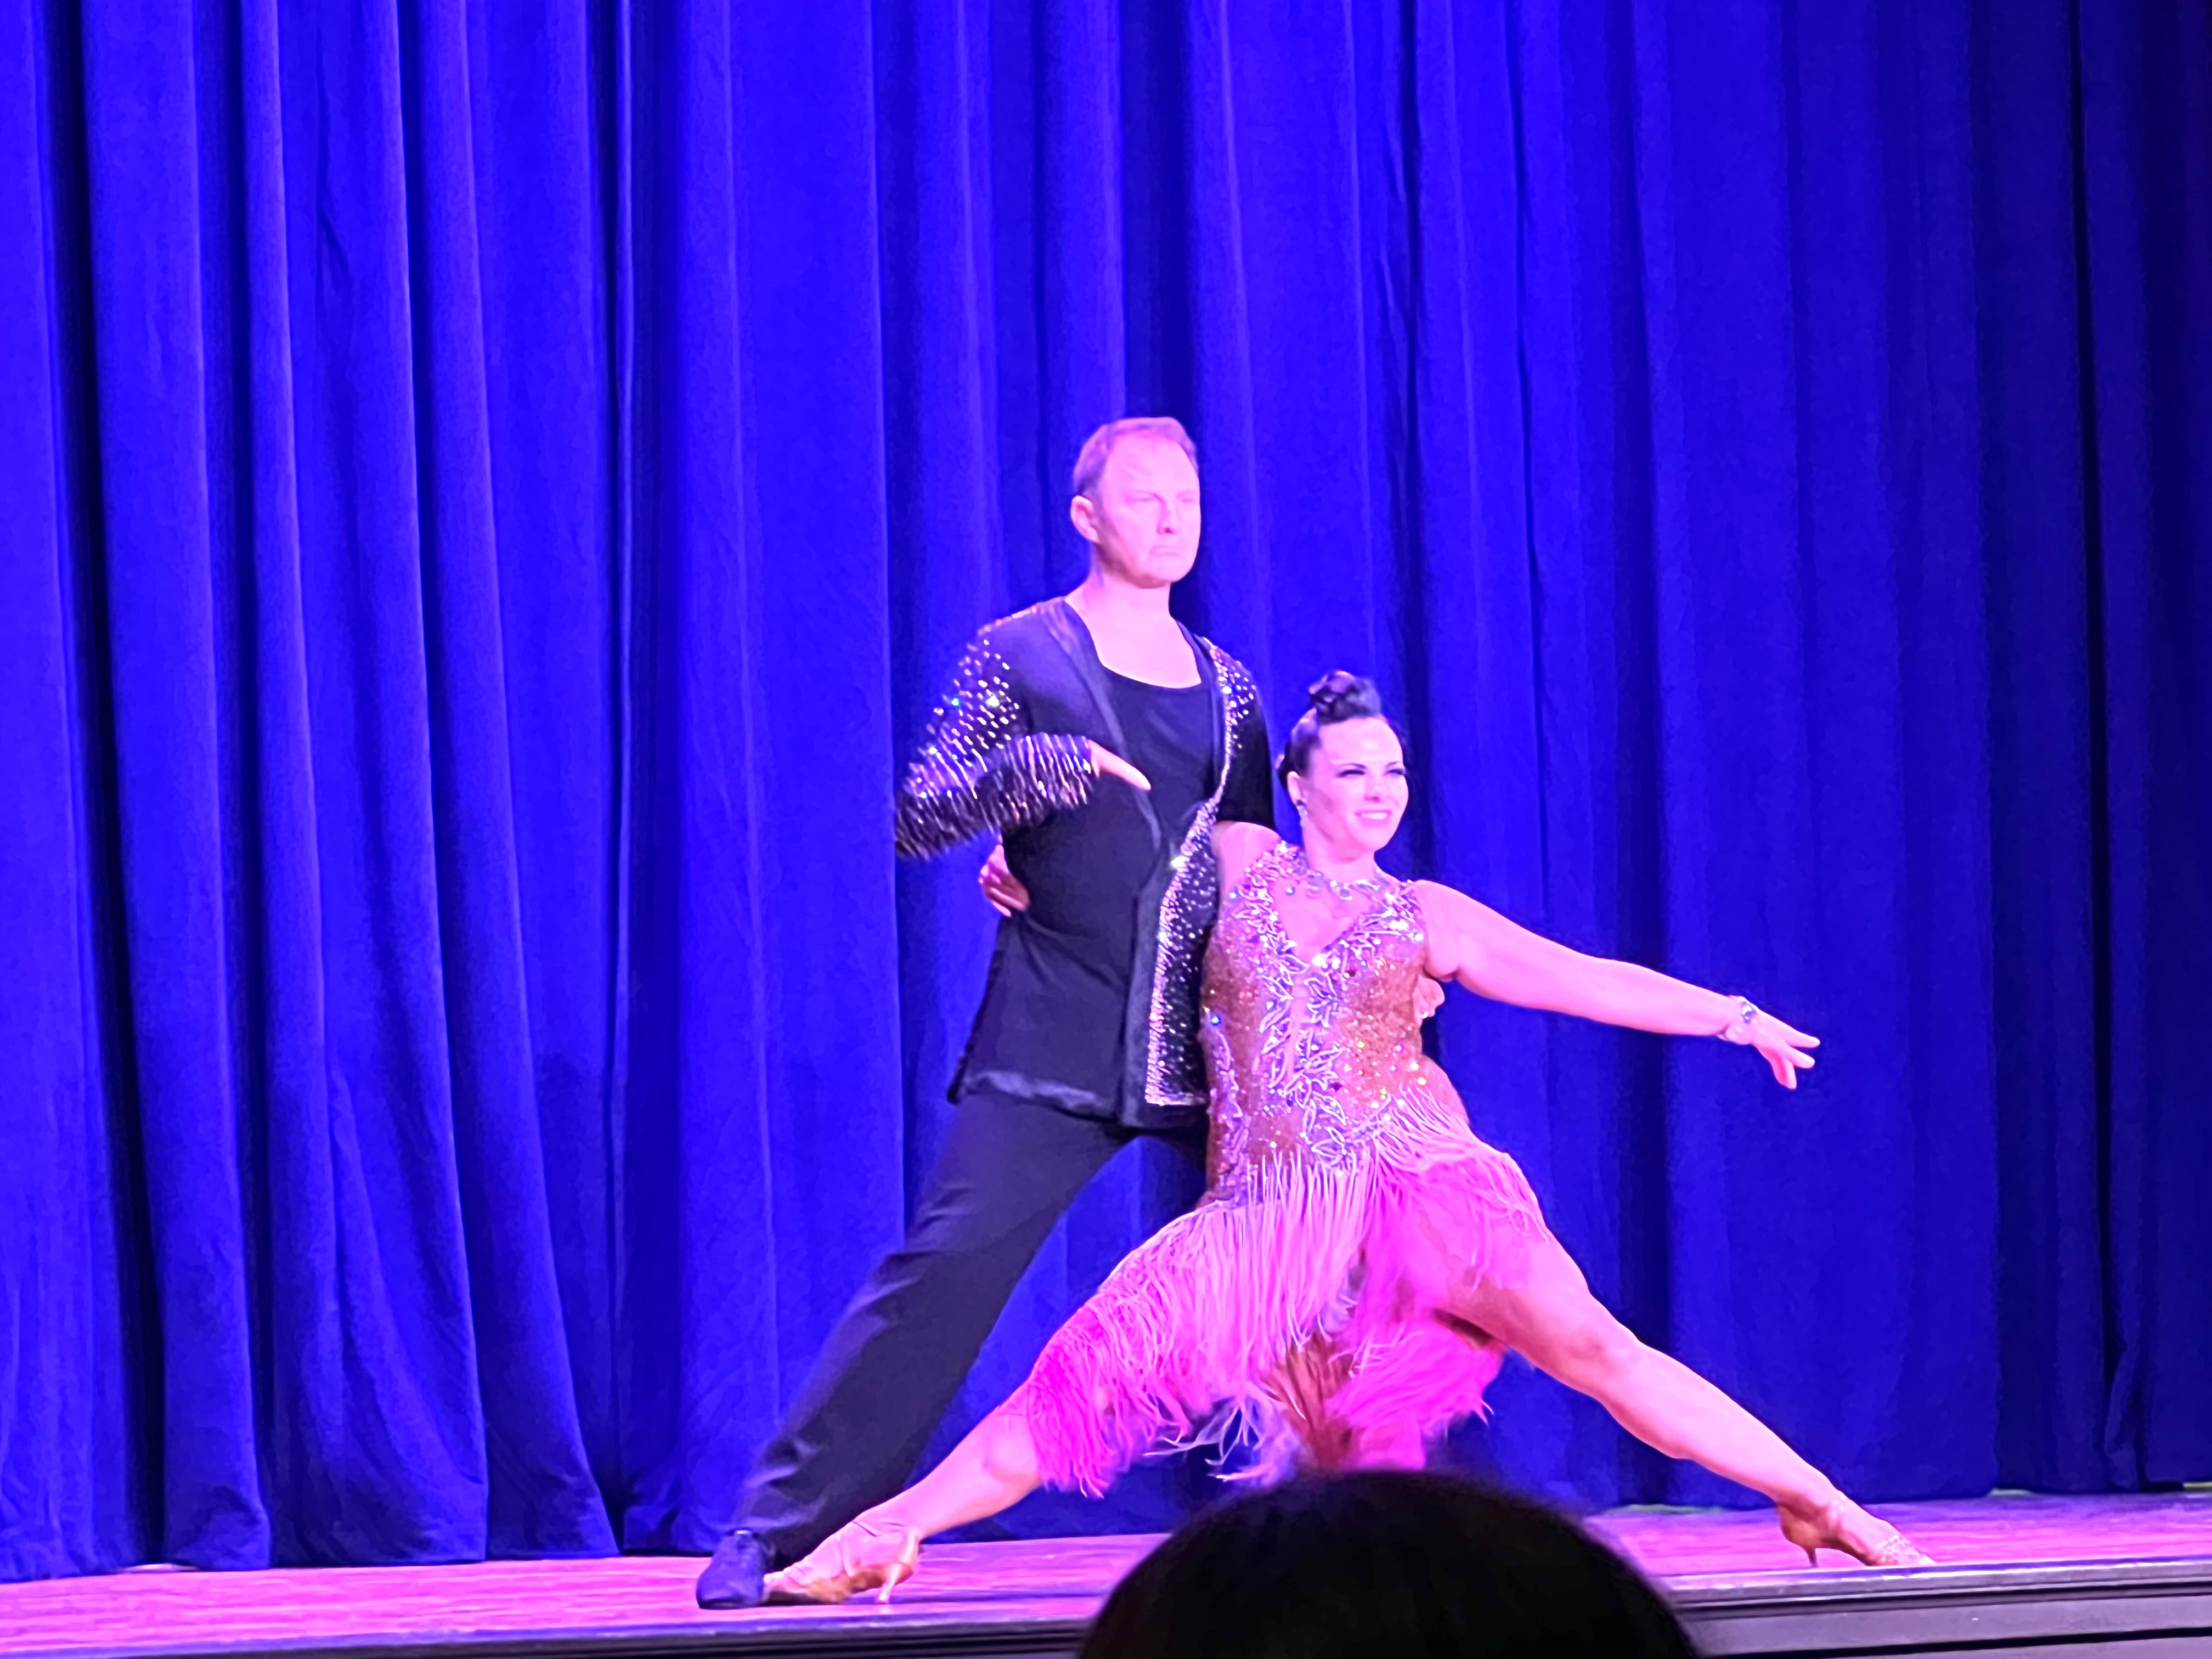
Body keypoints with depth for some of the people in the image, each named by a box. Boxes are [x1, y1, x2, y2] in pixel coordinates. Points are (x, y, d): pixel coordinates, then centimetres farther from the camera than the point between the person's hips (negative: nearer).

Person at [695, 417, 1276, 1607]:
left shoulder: (1225, 686, 15)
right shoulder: (1021, 658, 3)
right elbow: (917, 817, -4)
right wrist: (1037, 767, -20)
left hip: (1210, 1048, 5)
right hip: (1053, 1049, -4)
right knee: (946, 1268, -12)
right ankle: (776, 1533, -8)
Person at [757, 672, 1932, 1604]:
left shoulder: (1428, 918, 10)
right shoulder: (1239, 865, 12)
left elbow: (1586, 982, 9)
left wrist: (1731, 1017, 3)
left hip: (1411, 1178, -1)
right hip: (1265, 1214, 1)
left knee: (1583, 1341, -19)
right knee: (1090, 1372, -8)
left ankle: (1826, 1511, -16)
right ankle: (875, 1540, -2)